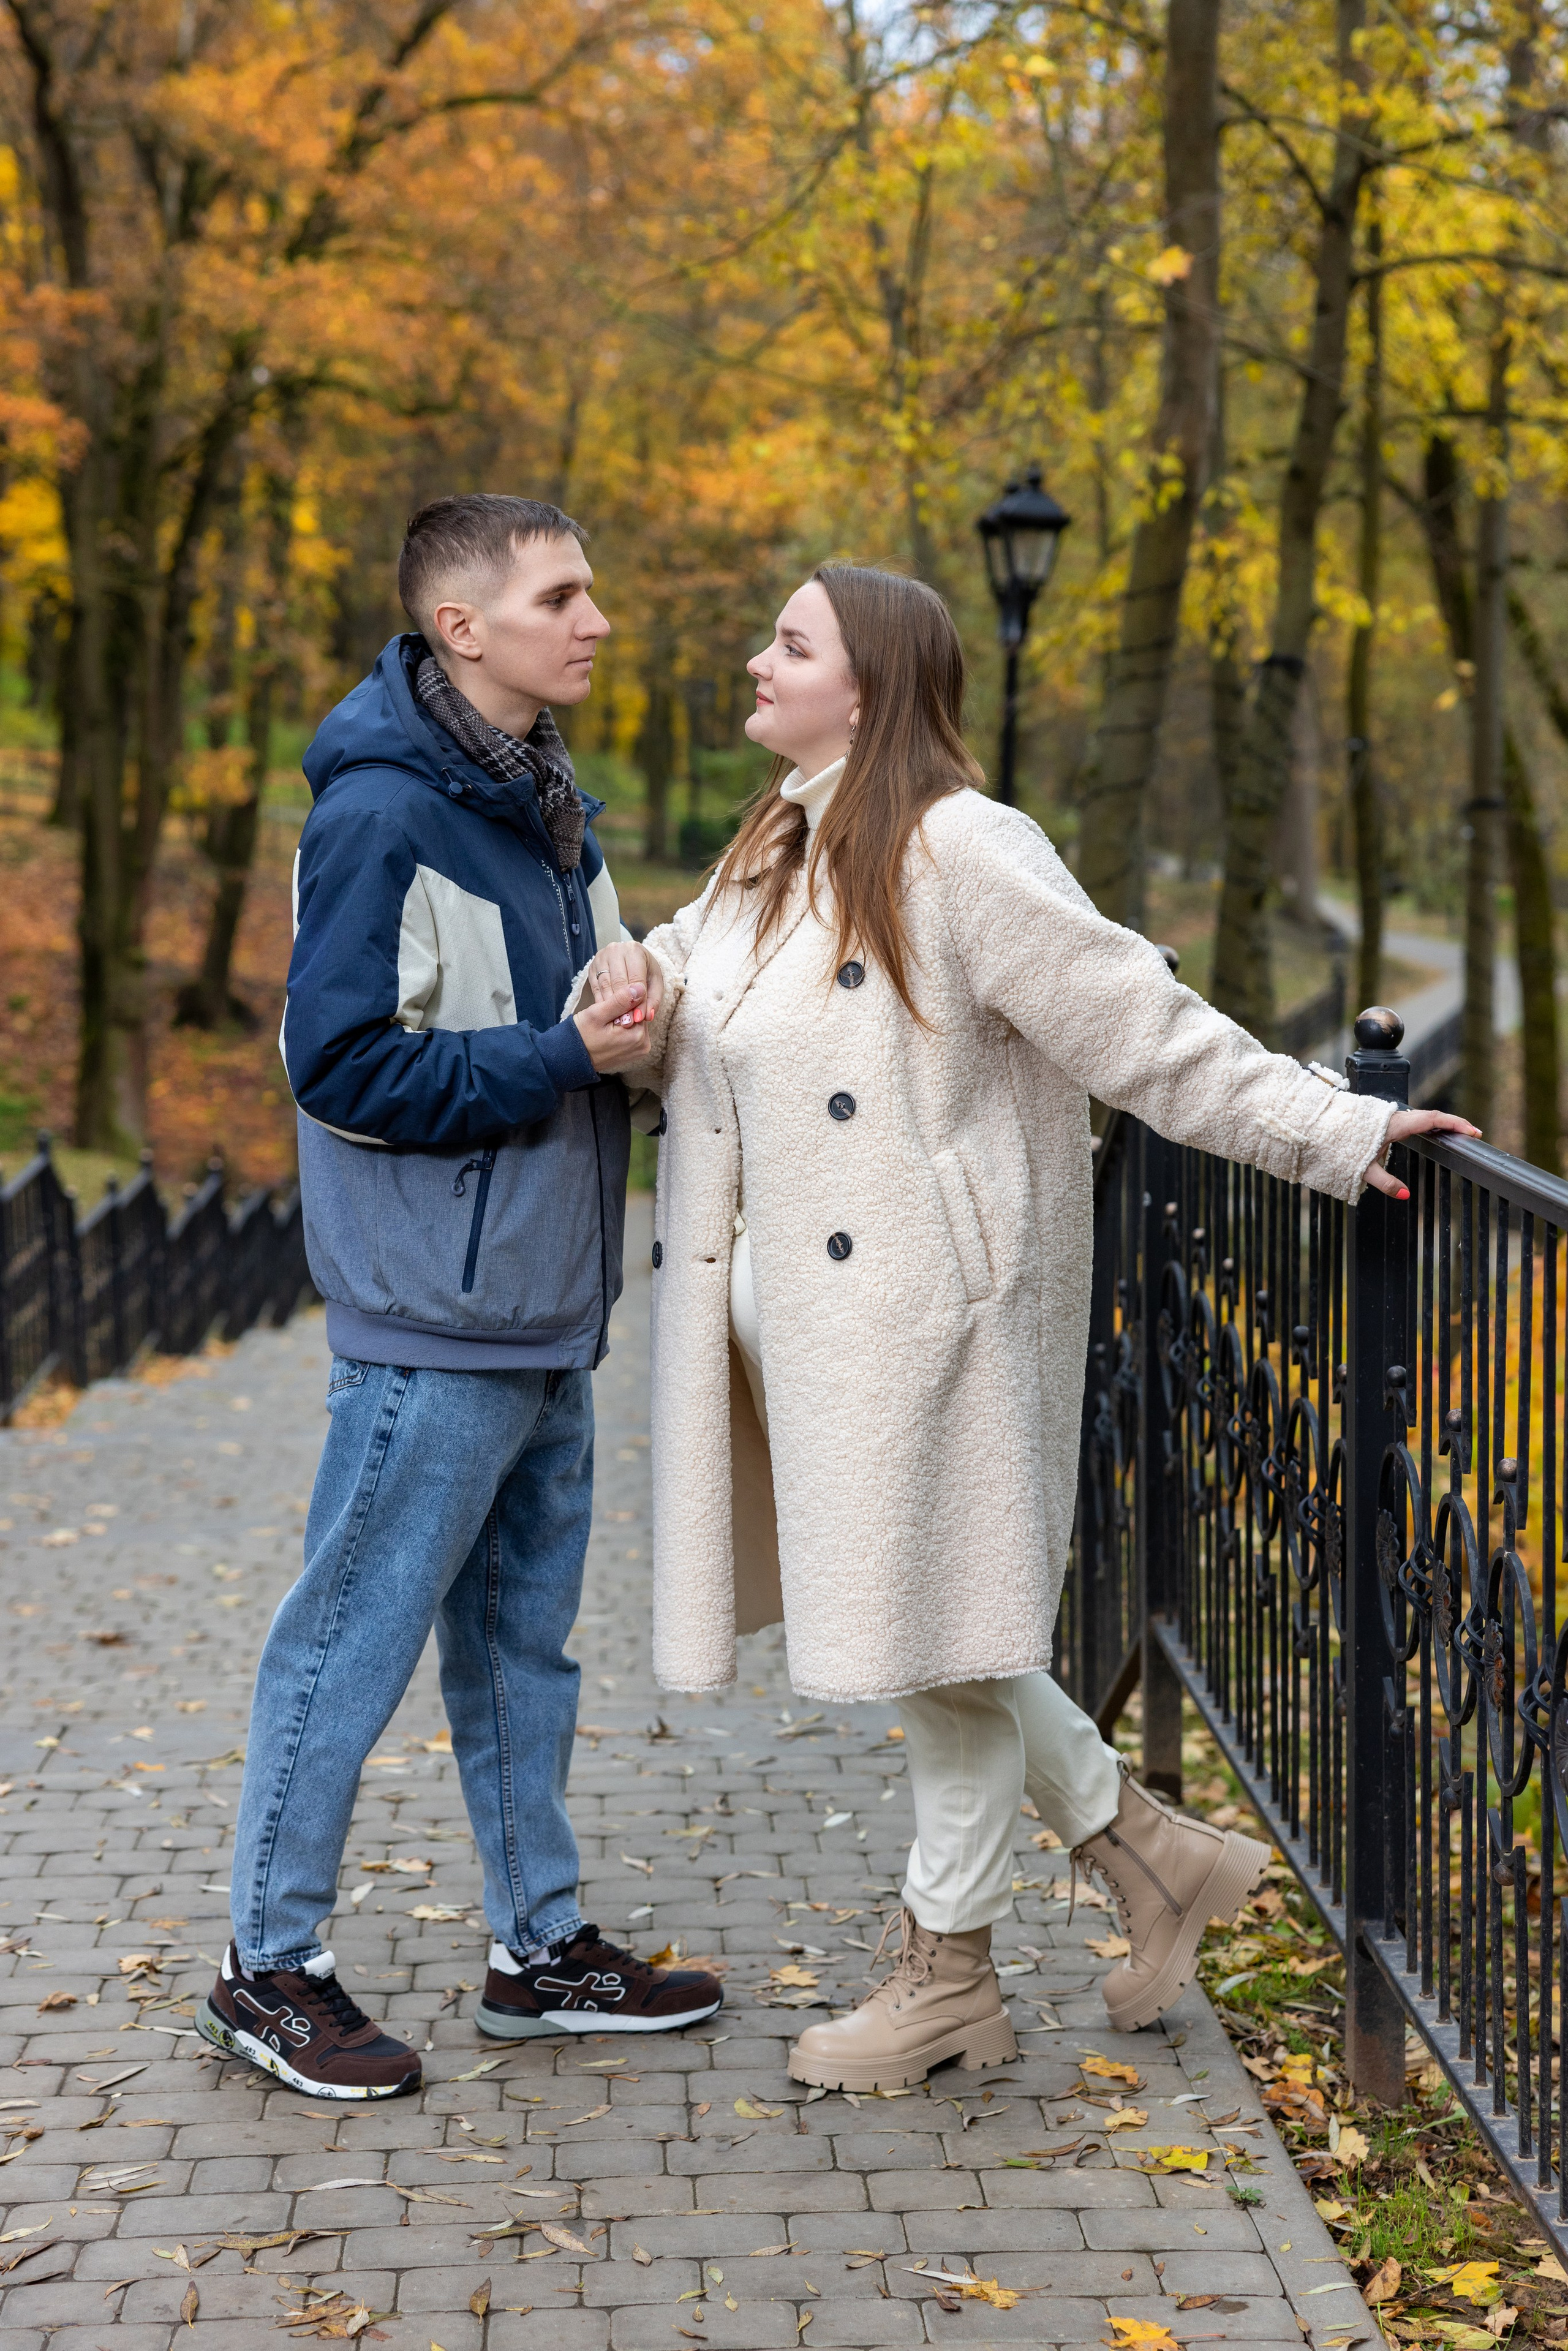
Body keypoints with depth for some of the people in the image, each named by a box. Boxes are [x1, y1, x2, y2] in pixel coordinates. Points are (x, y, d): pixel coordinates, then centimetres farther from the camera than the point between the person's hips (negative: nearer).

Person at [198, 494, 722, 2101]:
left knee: (524, 1634, 16)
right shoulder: (380, 817, -16)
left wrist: (646, 1029, 0)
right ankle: (268, 1965, 14)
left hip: (546, 1308, 9)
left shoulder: (546, 806, 12)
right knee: (355, 1638, 1)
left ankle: (541, 1944, 27)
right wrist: (563, 1058, -21)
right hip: (435, 1318, -9)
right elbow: (344, 1065, -20)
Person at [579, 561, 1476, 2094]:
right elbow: (687, 1024, 23)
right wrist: (636, 976, -1)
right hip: (796, 1307, 9)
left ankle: (949, 1977, 19)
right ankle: (1149, 1851, 30)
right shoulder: (772, 856, 13)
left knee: (939, 1623, 3)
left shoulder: (957, 852, -15)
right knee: (907, 1615, 15)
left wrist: (1329, 1132, -17)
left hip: (912, 1310, -9)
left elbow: (1143, 1028, -14)